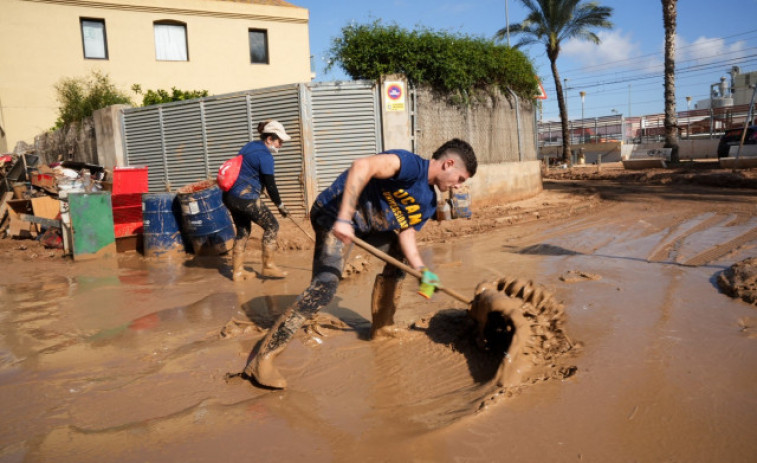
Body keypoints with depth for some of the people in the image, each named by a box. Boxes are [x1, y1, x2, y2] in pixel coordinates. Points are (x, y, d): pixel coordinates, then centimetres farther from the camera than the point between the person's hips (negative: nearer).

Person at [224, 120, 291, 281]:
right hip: (246, 198, -9)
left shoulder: (250, 146, 14)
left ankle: (237, 271, 20)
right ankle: (268, 267, 8)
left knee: (243, 231, 18)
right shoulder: (265, 156, -12)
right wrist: (280, 205, 0)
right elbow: (270, 185, -12)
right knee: (271, 226, 3)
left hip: (230, 196, 9)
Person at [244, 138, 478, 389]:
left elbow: (406, 233, 5)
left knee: (398, 255, 20)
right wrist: (344, 218, -41)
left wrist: (422, 270, -12)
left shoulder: (428, 203, 9)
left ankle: (381, 327, 32)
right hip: (335, 214, -10)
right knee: (325, 286, -21)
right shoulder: (413, 165, -21)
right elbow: (362, 166, -35)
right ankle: (263, 357, -15)